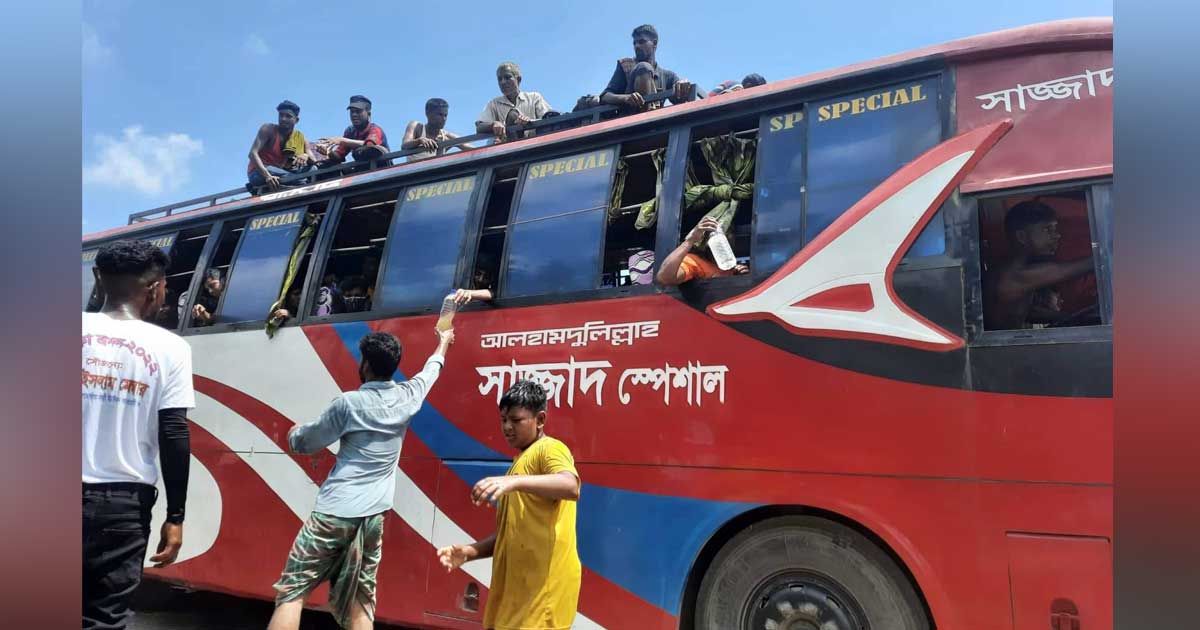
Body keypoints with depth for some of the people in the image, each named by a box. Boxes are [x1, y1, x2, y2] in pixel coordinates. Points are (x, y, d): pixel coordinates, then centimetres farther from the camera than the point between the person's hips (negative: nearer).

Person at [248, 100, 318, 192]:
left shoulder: (301, 138, 5)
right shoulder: (268, 129, -8)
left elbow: (315, 161, -1)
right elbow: (253, 153, -19)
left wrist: (306, 156, -27)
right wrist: (267, 176, -36)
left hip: (280, 175, 5)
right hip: (258, 173, -5)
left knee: (312, 169, -16)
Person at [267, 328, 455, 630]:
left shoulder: (349, 403, -9)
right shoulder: (407, 396, 4)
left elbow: (305, 443, 5)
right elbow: (429, 372, 27)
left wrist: (294, 433, 28)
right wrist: (443, 344, 47)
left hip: (334, 512, -4)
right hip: (372, 515, 5)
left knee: (291, 591, 3)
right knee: (359, 603, 9)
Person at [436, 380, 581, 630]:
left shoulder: (550, 449, -5)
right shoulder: (519, 463, 22)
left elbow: (571, 486, -28)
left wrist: (515, 482, -40)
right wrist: (468, 552, 6)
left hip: (543, 588, -9)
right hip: (515, 587, 9)